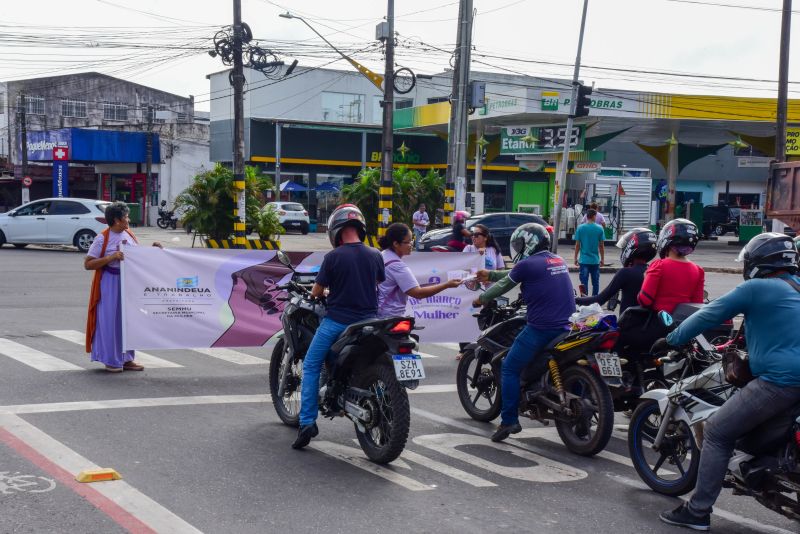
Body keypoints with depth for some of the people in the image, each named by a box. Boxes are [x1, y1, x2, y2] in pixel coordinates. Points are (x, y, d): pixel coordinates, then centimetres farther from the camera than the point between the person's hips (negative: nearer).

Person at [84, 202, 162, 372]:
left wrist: (152, 249, 4)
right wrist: (110, 258, -22)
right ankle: (111, 361, 9)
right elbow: (87, 264, -13)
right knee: (110, 320, -1)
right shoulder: (102, 239, -11)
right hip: (110, 283, -6)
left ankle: (127, 359, 20)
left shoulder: (129, 235, 8)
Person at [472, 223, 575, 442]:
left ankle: (509, 421, -4)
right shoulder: (558, 261, 16)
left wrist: (481, 299, 24)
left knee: (510, 369, 1)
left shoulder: (527, 264, -7)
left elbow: (504, 285, 6)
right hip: (564, 325, 8)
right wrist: (490, 274, 37)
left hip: (540, 327, -8)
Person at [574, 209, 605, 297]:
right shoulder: (599, 228, -4)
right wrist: (602, 259, 9)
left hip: (584, 260, 0)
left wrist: (576, 258, 7)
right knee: (595, 282, 12)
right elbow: (601, 246, -1)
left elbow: (577, 245, -3)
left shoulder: (580, 228, -5)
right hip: (595, 260, 1)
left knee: (584, 282, 2)